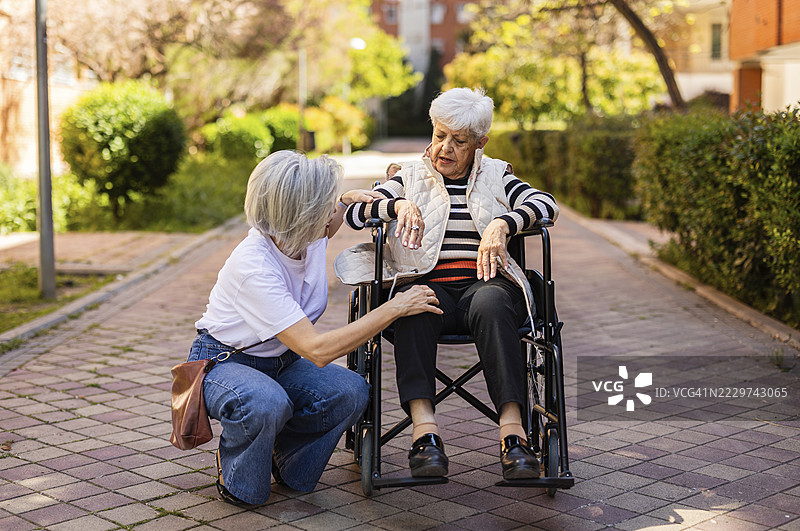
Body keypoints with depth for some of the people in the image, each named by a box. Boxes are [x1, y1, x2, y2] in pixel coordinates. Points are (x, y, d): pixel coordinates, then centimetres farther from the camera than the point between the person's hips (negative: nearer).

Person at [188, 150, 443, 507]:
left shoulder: (309, 235, -12)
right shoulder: (253, 267, -34)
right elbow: (318, 350, -37)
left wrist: (348, 200, -5)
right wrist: (396, 308, -35)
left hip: (280, 361, 7)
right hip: (223, 363, -6)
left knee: (351, 392, -22)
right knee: (267, 404, -40)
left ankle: (284, 458, 6)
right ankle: (236, 478, -7)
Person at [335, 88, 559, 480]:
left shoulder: (496, 175, 19)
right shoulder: (410, 175, 20)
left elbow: (546, 204, 1)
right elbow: (354, 213, 8)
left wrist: (502, 224, -18)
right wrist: (399, 205, -12)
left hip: (482, 283, 0)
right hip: (427, 281, 0)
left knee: (491, 303, -37)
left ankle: (512, 430, -46)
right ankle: (424, 430, -50)